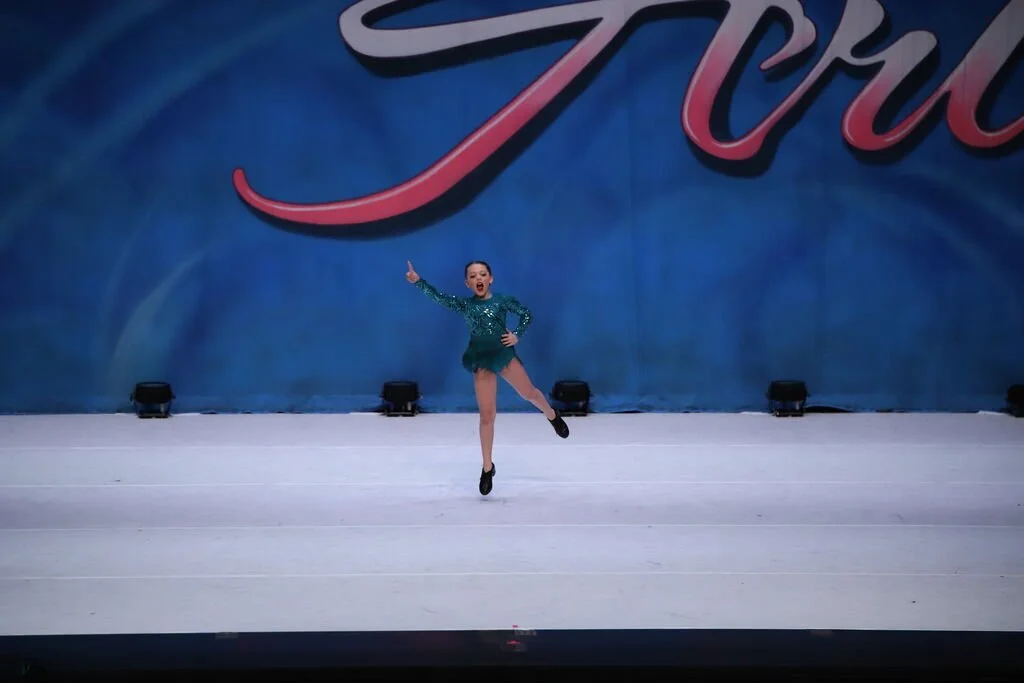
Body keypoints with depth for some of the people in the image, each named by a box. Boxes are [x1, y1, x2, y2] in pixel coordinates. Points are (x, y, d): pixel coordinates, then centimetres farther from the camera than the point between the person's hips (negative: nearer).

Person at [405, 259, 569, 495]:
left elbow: (526, 314, 7)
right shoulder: (464, 304, -3)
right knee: (487, 416, -1)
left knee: (529, 393, 14)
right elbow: (438, 297, -15)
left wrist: (517, 335, -5)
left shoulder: (503, 300, -4)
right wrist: (418, 281, -28)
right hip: (482, 362, 0)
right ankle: (487, 468, 9)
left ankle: (553, 416, 50)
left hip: (504, 354, 0)